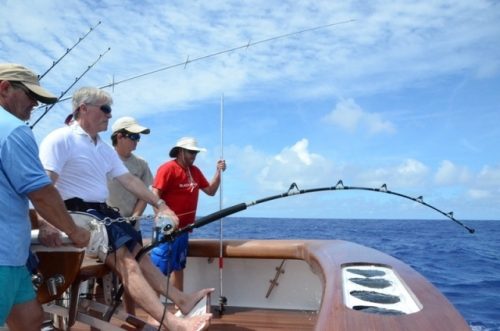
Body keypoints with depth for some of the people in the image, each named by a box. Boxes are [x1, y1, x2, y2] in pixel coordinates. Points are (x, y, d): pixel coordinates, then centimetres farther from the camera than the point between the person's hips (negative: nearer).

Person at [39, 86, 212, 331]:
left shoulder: (104, 148, 18)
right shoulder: (60, 139, -9)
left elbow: (129, 180, 18)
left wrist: (159, 205, 14)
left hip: (102, 211, 10)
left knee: (137, 251, 4)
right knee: (124, 259, -23)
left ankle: (181, 300, 6)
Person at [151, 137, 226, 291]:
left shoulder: (195, 171, 13)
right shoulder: (167, 168, -11)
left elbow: (211, 191, 16)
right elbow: (155, 196, -17)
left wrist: (218, 172, 3)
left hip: (183, 228, 9)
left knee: (178, 267, 16)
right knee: (160, 270, -7)